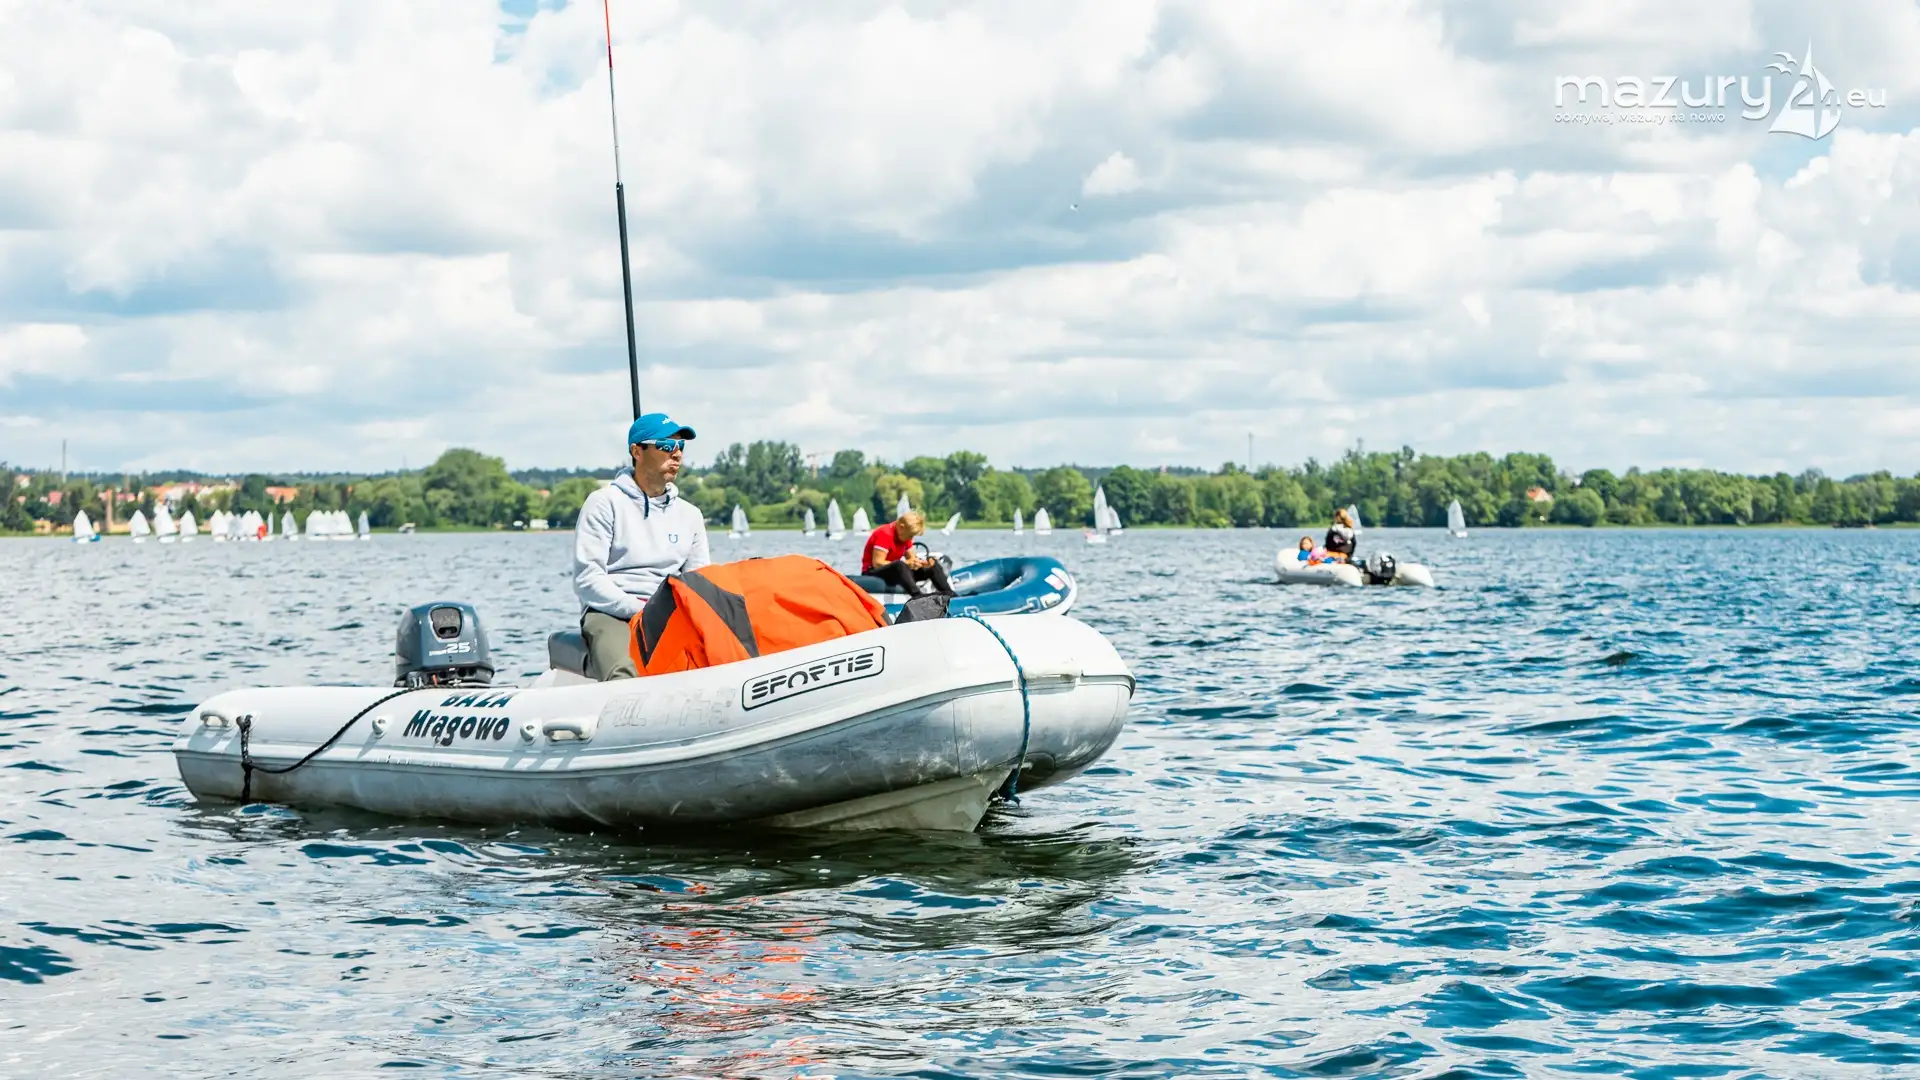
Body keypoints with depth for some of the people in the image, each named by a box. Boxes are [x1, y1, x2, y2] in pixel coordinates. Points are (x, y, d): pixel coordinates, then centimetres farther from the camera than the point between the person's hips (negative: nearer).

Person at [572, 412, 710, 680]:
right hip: (610, 615, -4)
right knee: (625, 677, -39)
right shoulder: (605, 504, 6)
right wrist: (640, 610, -14)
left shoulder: (690, 515, 22)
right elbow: (587, 580, -3)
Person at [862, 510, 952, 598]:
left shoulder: (905, 536, 7)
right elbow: (877, 563, -26)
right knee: (900, 565, -41)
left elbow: (911, 559, 10)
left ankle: (949, 595, -12)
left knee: (933, 565, 3)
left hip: (896, 571, 9)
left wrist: (923, 563, -13)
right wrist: (906, 563, -31)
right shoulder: (884, 534, -20)